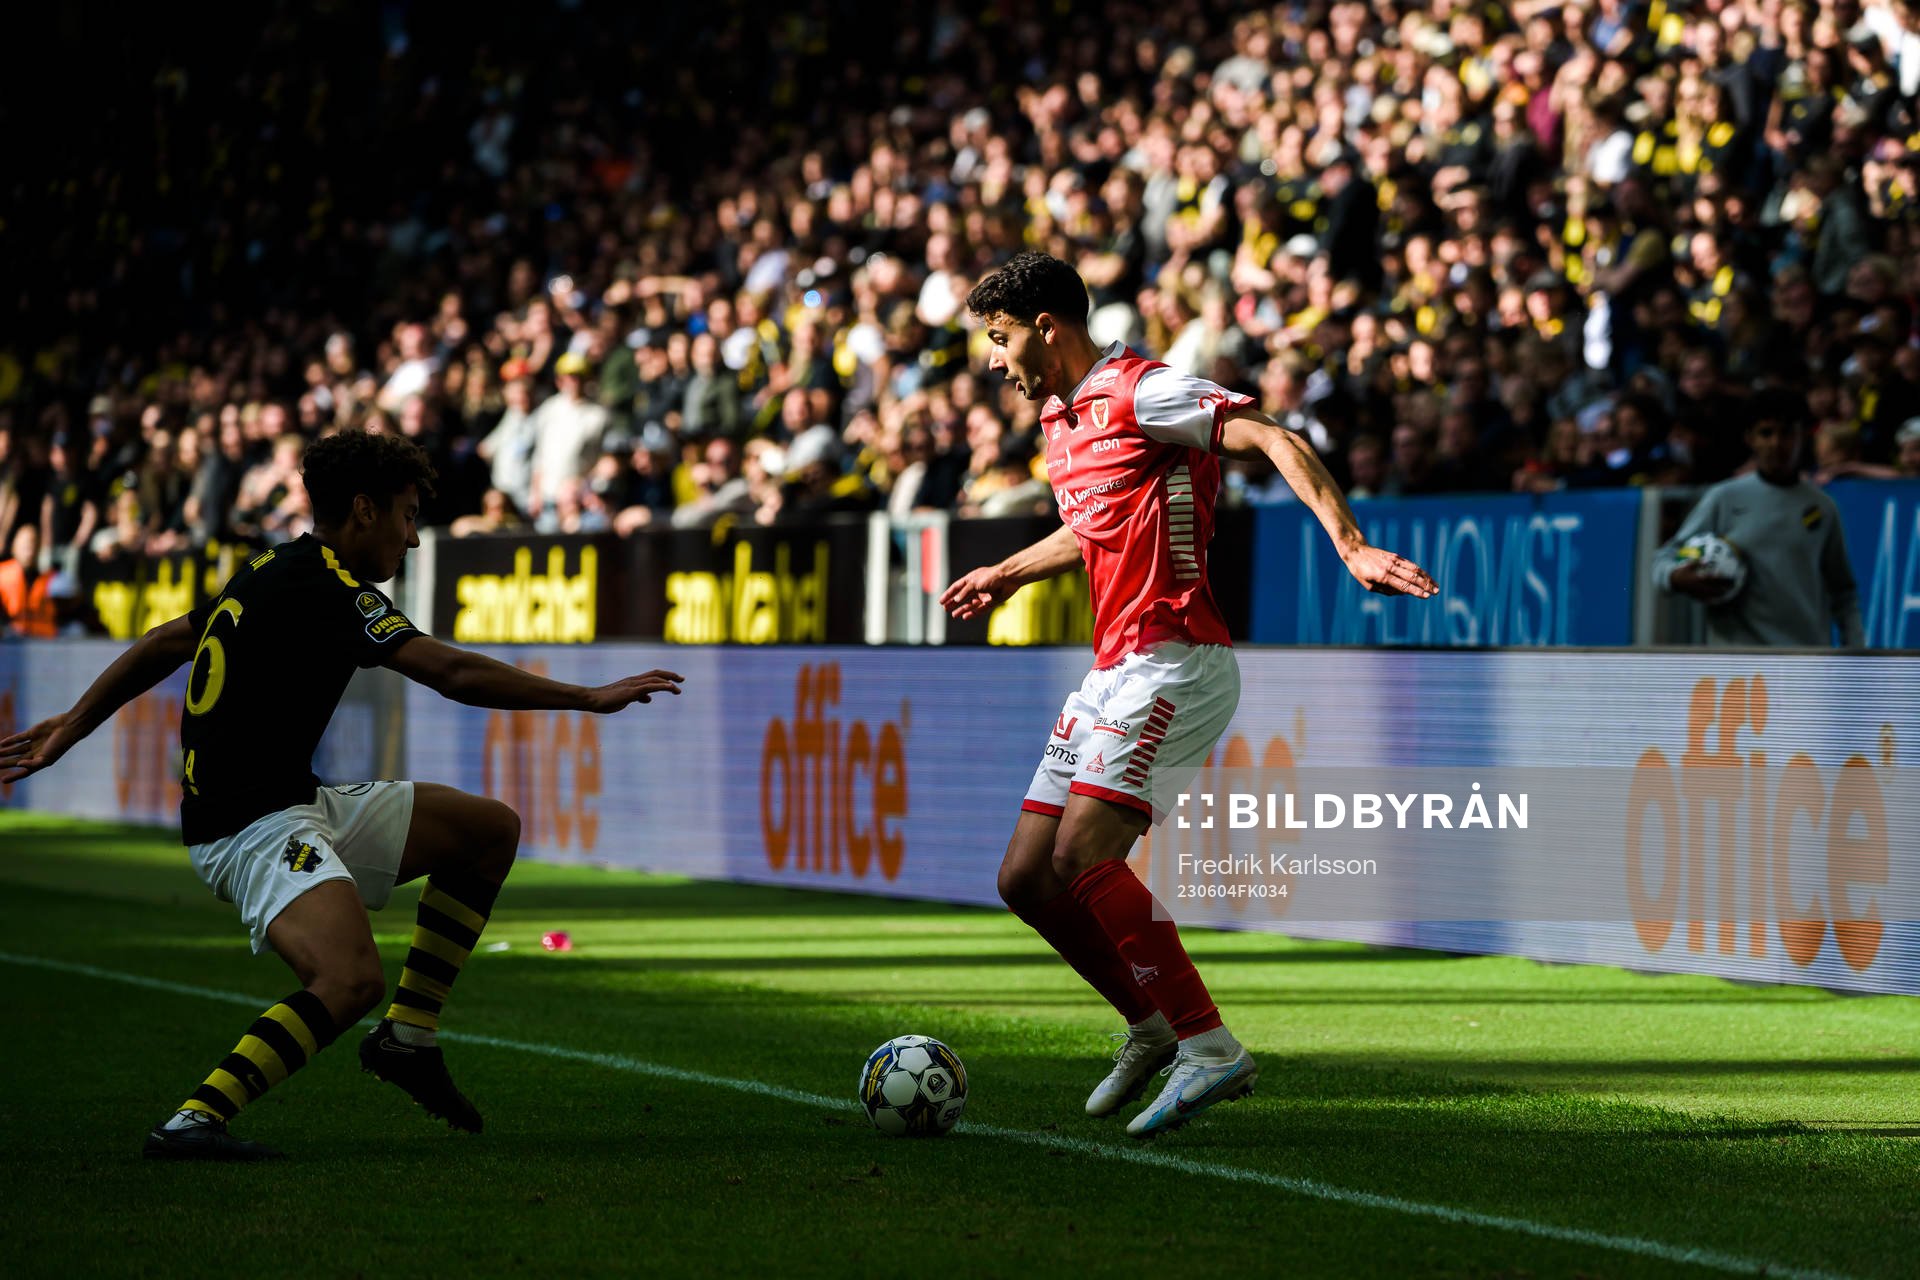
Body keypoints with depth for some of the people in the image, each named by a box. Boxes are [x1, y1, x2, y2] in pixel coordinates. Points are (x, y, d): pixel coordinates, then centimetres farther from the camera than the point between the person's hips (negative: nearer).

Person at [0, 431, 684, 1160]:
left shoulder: (277, 574, 16)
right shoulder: (325, 588, -15)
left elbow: (162, 644, 26)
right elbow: (454, 674, -22)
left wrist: (69, 729, 36)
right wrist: (590, 698, -17)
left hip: (297, 805, 10)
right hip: (251, 825, -10)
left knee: (490, 829, 14)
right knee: (352, 981, -34)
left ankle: (407, 1038, 15)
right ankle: (192, 1122, -33)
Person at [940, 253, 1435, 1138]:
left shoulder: (1141, 393, -10)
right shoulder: (1061, 421, 18)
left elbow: (1276, 441, -19)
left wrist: (1349, 547, -31)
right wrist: (1006, 575, 51)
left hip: (1173, 663, -9)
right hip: (1112, 673, 9)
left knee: (1083, 857, -23)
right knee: (1026, 879, 6)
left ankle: (1209, 1047, -19)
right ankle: (1151, 1028, 23)